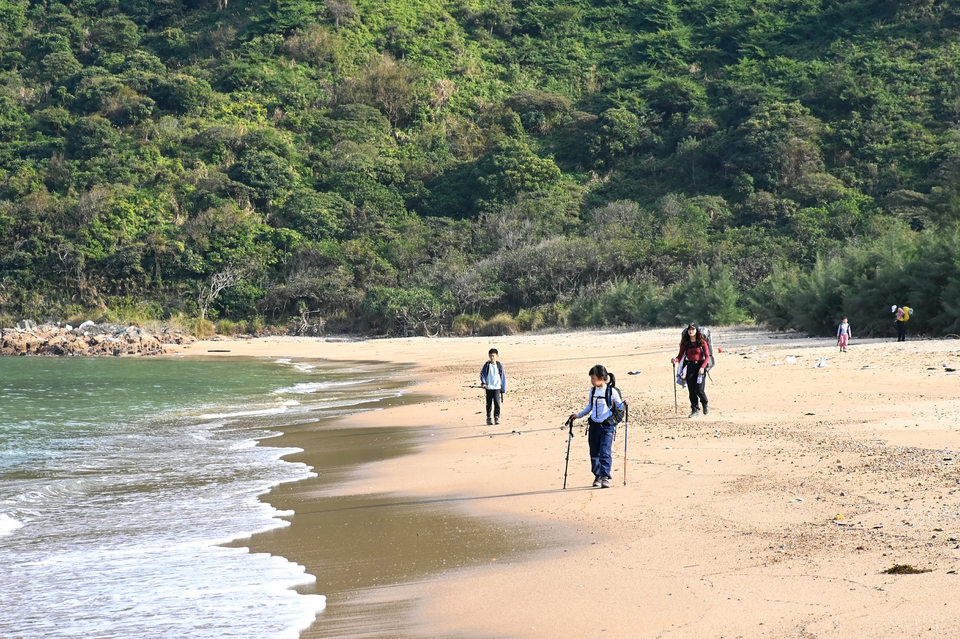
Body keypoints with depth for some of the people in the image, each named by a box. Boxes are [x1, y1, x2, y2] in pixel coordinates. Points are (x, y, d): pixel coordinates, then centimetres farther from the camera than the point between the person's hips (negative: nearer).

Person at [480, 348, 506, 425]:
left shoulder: (499, 365, 2)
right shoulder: (487, 365, 0)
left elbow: (503, 377, 7)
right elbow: (482, 374, 1)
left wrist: (503, 388, 6)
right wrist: (483, 383, -16)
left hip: (497, 388, 0)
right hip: (488, 387, 0)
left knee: (497, 403, -8)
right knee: (489, 403, 6)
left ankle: (497, 417, 1)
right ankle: (488, 418, 15)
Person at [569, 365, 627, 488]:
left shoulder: (612, 391, -6)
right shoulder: (592, 391, 9)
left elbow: (619, 406, -1)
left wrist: (624, 405, -22)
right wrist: (578, 415, 16)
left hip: (607, 426, -5)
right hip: (594, 425, 5)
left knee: (605, 453, -12)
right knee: (594, 453, 9)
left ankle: (605, 477, -12)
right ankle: (597, 476, 21)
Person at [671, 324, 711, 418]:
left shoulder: (702, 342, -1)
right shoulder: (685, 343, 7)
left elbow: (707, 356, -2)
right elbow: (680, 355, 5)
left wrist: (702, 367, -16)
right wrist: (675, 360, -17)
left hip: (700, 367, -3)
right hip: (690, 367, 3)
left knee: (699, 390, -12)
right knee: (691, 391, 0)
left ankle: (705, 404, 17)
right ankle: (695, 410, 9)